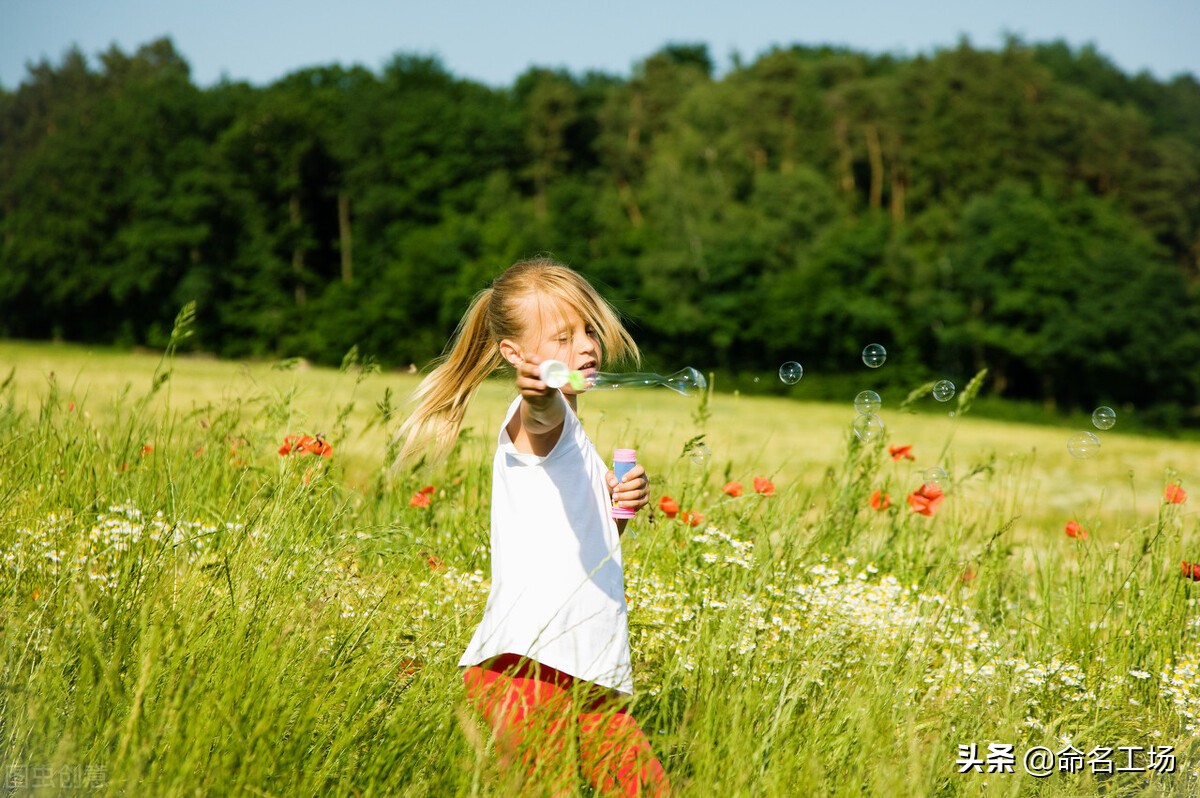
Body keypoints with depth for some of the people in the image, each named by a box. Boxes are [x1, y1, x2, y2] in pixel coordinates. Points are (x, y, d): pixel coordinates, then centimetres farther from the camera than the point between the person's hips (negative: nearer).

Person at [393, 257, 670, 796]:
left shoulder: (571, 434, 21)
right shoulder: (539, 414, -6)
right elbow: (539, 420, -33)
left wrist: (618, 506, 8)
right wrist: (539, 397, -55)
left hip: (587, 675, 9)